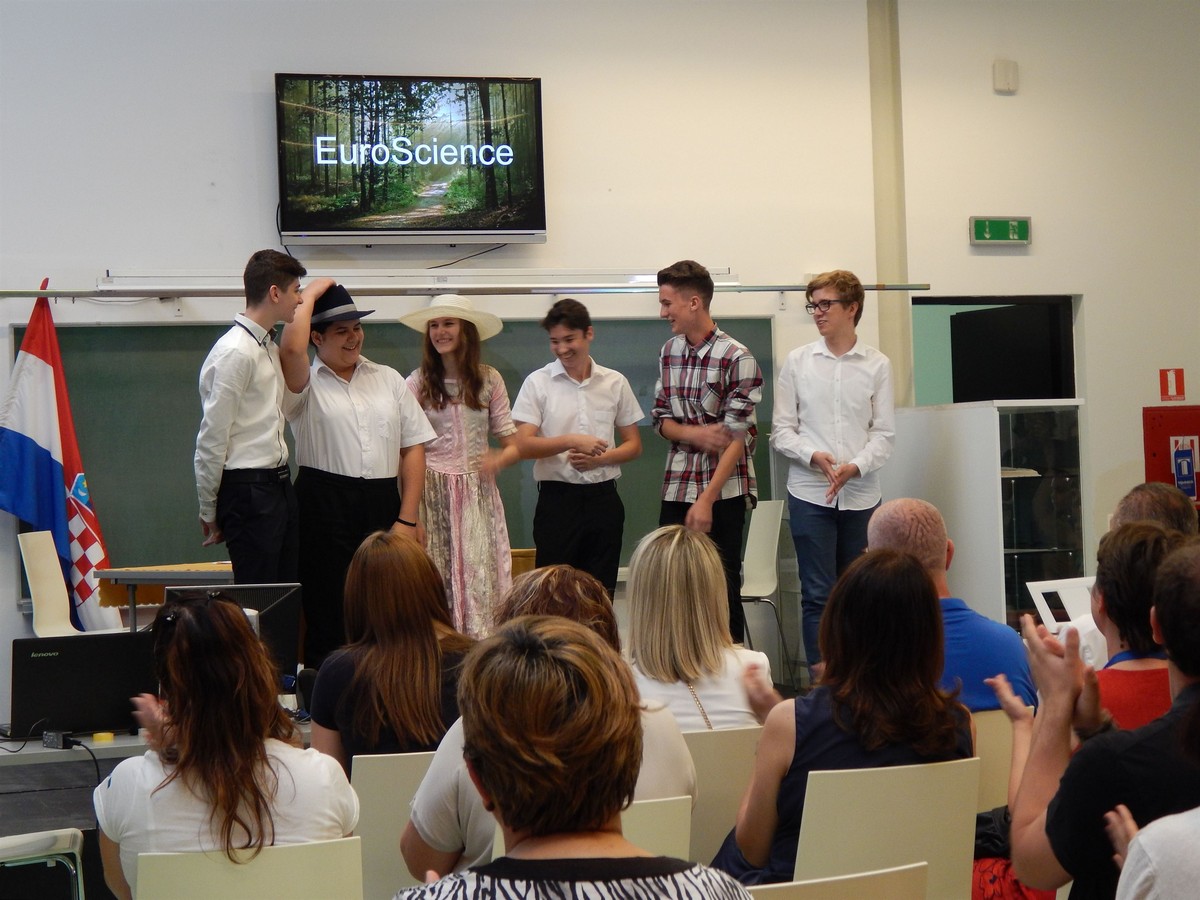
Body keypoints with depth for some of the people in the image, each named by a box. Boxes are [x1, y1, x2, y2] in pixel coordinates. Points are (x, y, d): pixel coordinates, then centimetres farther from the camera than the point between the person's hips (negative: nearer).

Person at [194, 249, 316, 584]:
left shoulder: (269, 348, 14)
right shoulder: (234, 352, -14)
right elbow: (212, 437, -13)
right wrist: (209, 510, -7)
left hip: (279, 484, 9)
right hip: (248, 490, -9)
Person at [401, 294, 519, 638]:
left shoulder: (489, 380, 6)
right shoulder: (418, 383, 3)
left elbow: (513, 444, 8)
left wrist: (498, 460, -15)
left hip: (478, 495, 1)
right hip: (433, 494, -1)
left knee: (481, 580, -3)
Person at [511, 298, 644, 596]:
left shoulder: (615, 383, 7)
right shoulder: (537, 383, 0)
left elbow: (634, 445, 11)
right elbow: (523, 446, -6)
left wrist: (599, 459, -8)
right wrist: (572, 441, -19)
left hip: (603, 496, 2)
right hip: (557, 497, -2)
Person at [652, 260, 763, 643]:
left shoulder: (737, 359, -11)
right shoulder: (669, 352, 9)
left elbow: (736, 438, -14)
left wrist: (706, 500, -19)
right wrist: (692, 433, -9)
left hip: (723, 490, -5)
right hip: (676, 486, 5)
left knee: (722, 588, 0)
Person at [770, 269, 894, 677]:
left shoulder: (877, 365, 5)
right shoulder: (797, 361, 6)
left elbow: (884, 433, 4)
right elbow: (781, 430, 4)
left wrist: (855, 466, -14)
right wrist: (814, 456, -14)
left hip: (861, 494, 1)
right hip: (809, 492, -1)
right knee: (818, 594, -3)